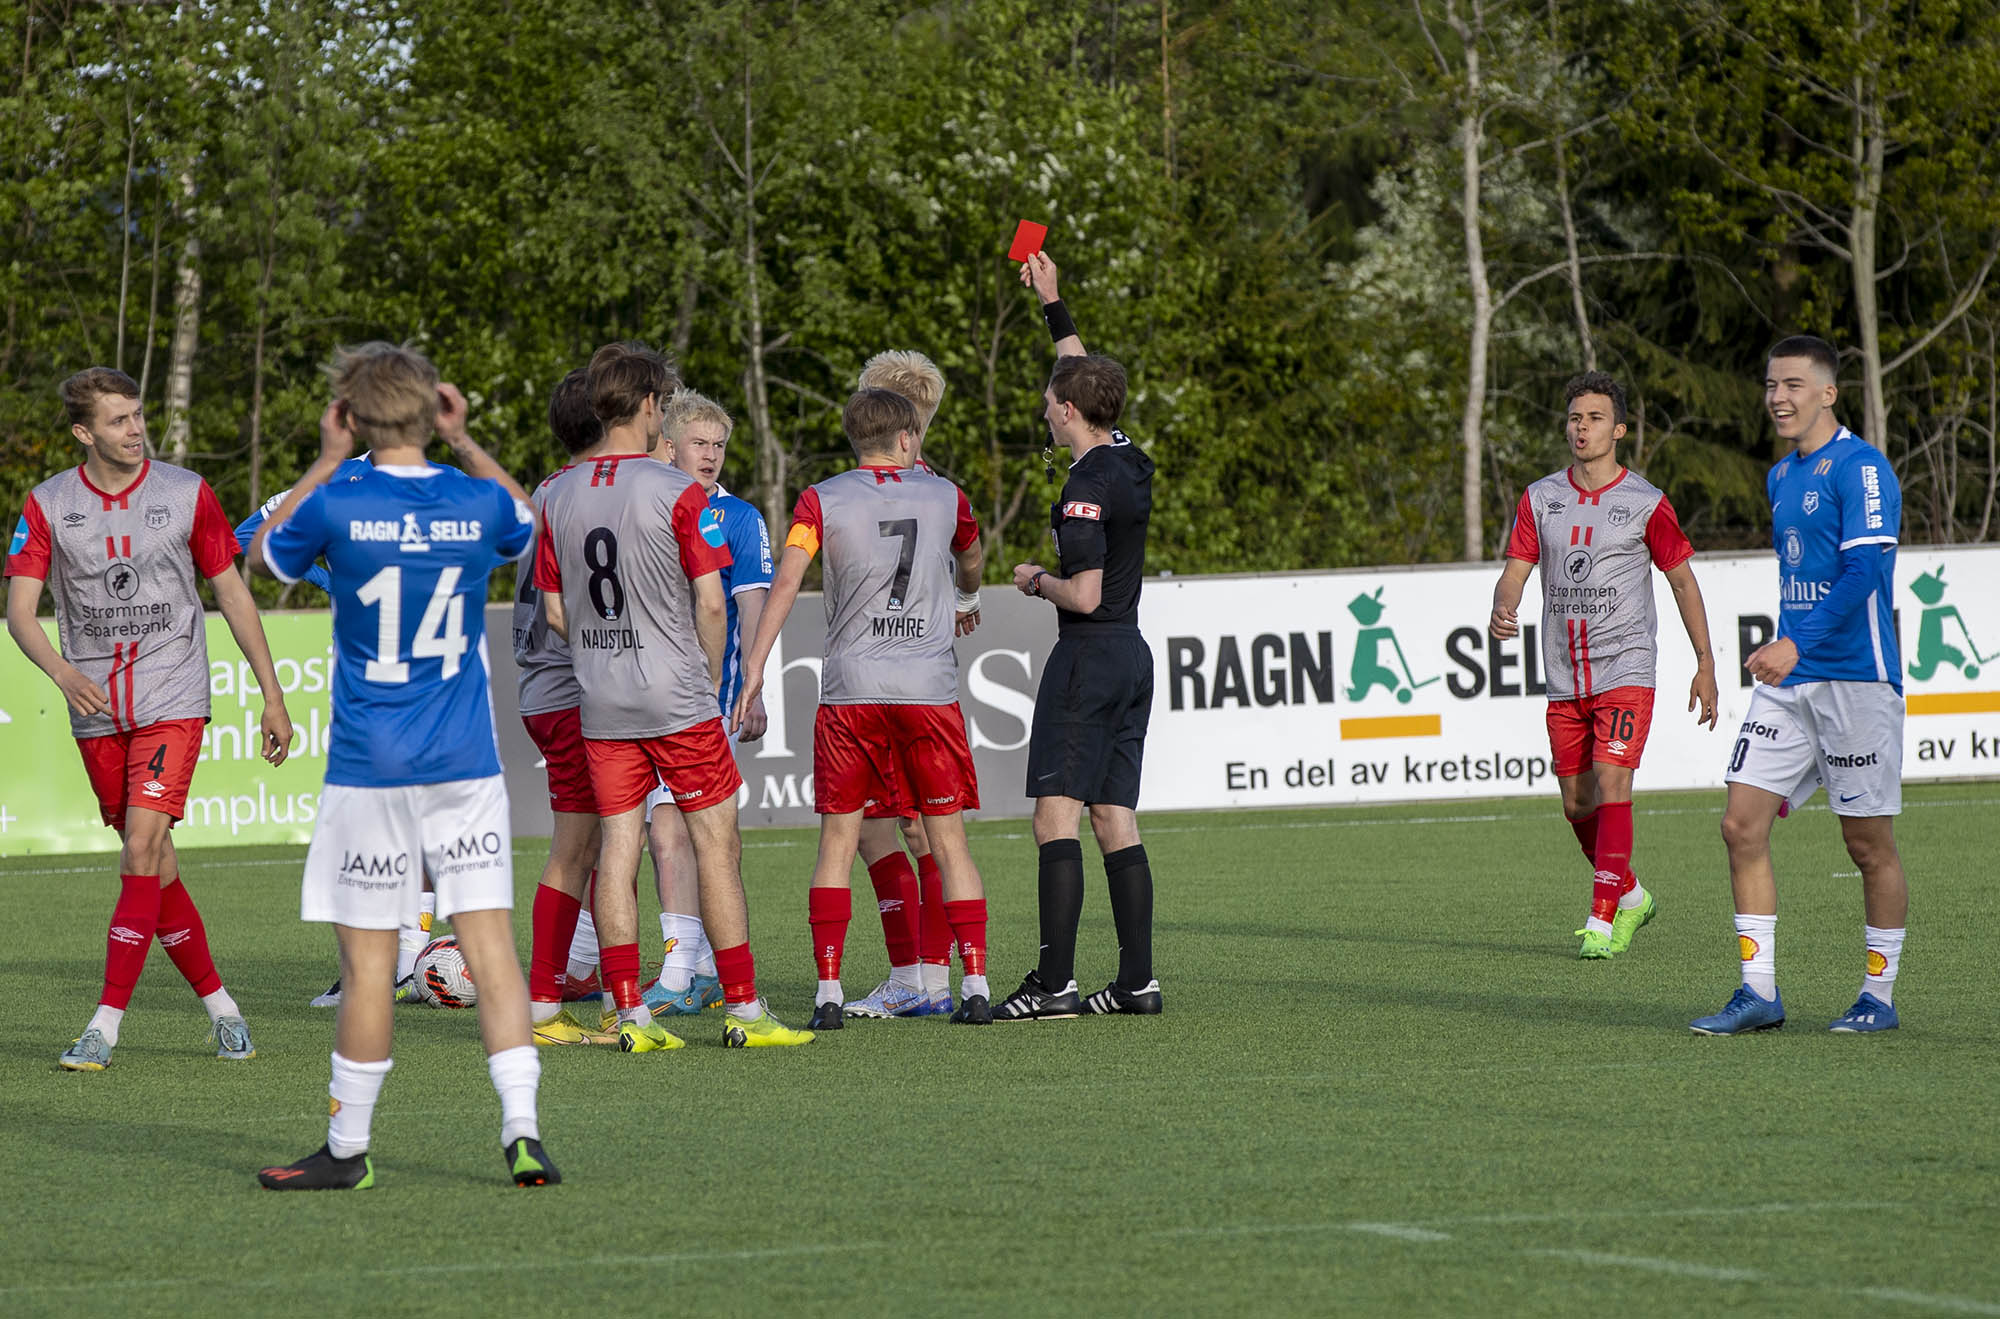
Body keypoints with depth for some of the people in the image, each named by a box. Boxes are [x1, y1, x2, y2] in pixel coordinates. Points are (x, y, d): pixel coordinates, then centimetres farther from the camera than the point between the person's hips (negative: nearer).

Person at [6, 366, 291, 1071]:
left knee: (141, 850, -16)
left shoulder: (186, 493, -1)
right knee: (154, 866, 7)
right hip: (97, 710, 3)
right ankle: (219, 1006, 22)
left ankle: (105, 1026, -18)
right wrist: (63, 672, -26)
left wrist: (273, 696, 6)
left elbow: (232, 594, 7)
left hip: (173, 701, -2)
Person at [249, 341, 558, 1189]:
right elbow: (527, 520, 25)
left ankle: (347, 1149, 12)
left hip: (369, 771, -2)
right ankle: (522, 1131, -7)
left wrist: (327, 462, 12)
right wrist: (464, 443, 19)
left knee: (367, 962, 3)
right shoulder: (478, 503, -1)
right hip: (466, 768, 3)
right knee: (490, 947, 2)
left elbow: (261, 555, 12)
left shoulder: (338, 506, -10)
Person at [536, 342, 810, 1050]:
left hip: (599, 702, 5)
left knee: (617, 847, 5)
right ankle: (743, 1010, 2)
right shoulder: (678, 492, -11)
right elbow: (710, 604, -11)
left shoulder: (559, 495, 4)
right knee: (717, 843, 2)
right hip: (677, 699, -5)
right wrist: (711, 679, 4)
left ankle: (630, 1013, 3)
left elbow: (554, 609, 9)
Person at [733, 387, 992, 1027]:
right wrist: (965, 602, 53)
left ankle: (828, 991, -2)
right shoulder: (945, 496, 9)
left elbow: (787, 579, -10)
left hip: (849, 687, -1)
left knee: (837, 841, 5)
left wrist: (754, 667, -11)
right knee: (948, 839, 6)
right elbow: (971, 560, 30)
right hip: (930, 687, 1)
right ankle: (975, 985, 1)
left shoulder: (822, 500, 2)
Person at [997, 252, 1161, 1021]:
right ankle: (1137, 981, 6)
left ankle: (1054, 984, -15)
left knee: (1056, 817, -9)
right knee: (1116, 821, 9)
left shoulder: (1088, 487, -16)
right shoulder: (1131, 464, 10)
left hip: (1089, 657, -9)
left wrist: (1038, 580, -3)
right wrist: (1051, 304, 33)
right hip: (1132, 653, 9)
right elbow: (1084, 375, 27)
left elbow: (1085, 594, -22)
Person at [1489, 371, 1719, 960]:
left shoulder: (1646, 504, -3)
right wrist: (1502, 611, -21)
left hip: (1625, 667, -4)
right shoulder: (1539, 498, 6)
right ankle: (1630, 895, 30)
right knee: (1577, 804, 8)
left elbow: (1683, 580, 5)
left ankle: (1603, 920, -14)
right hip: (1564, 676, 4)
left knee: (1611, 785, -17)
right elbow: (1515, 570, 3)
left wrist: (1705, 665, 3)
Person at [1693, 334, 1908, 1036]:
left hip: (1856, 680, -8)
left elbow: (1863, 570, -20)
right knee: (1742, 825, -2)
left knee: (1868, 843, 1)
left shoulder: (1861, 468, -10)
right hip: (1787, 683, 8)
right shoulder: (1781, 477, 16)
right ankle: (1759, 991, 2)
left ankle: (1879, 996, 12)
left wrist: (1798, 646, -28)